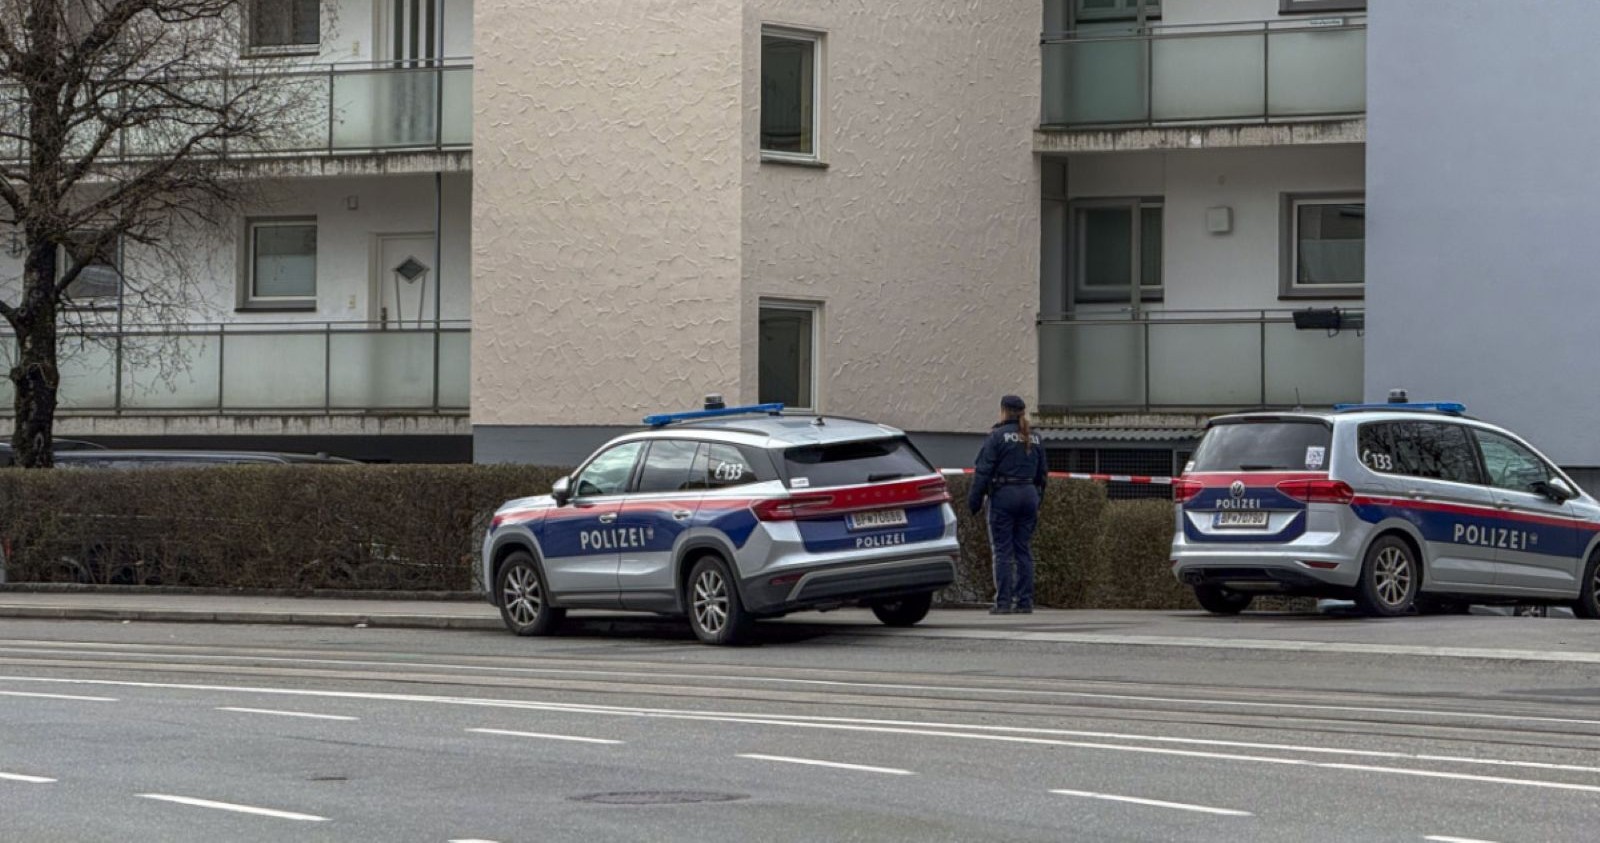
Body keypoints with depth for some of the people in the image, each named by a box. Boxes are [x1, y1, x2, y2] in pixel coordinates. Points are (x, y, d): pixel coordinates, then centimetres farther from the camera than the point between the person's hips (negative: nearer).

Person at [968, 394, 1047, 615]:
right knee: (1024, 550, 8)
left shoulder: (997, 436, -7)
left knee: (1002, 551, -3)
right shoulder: (1034, 438, 12)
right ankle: (1025, 602, 6)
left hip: (1003, 495, -5)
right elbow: (1042, 473, 16)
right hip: (1029, 495, 5)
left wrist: (974, 499, -6)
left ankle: (1003, 602, -7)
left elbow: (984, 470, -10)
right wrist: (1038, 500, 22)